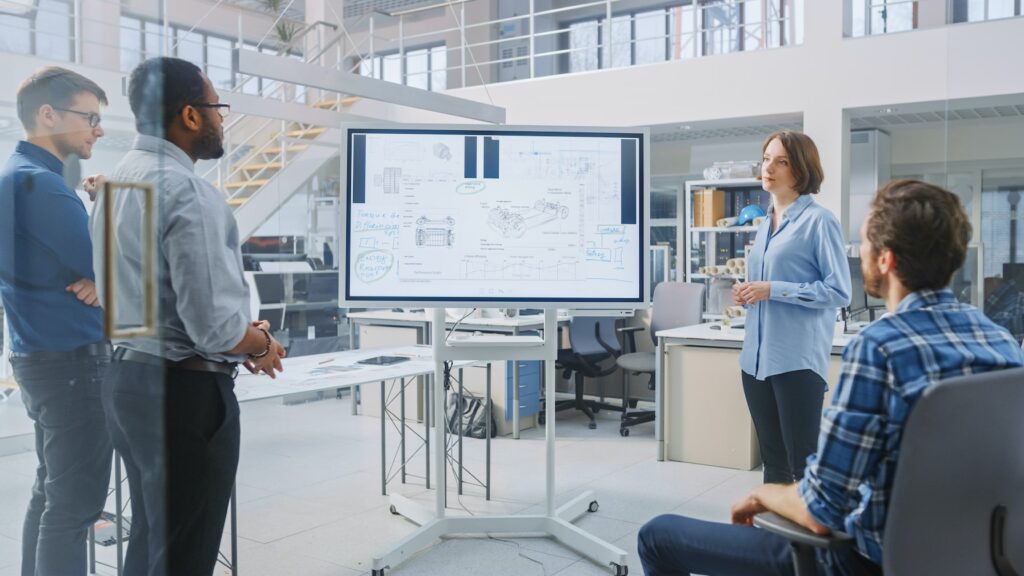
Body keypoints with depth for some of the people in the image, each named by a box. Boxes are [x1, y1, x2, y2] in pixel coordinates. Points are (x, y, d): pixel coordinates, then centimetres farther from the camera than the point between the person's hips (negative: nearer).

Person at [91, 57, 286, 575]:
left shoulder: (117, 182, 9)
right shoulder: (188, 193, -20)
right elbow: (215, 326, -24)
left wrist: (244, 334, 13)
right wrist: (264, 346, -3)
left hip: (123, 376, 9)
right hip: (184, 391, -9)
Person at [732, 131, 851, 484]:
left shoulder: (818, 220, -7)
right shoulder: (765, 226, 16)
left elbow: (839, 292, -11)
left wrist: (772, 290, -17)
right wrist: (748, 293, 4)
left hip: (797, 360, -7)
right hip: (756, 358, 8)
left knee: (803, 463, -3)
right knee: (772, 460, 16)